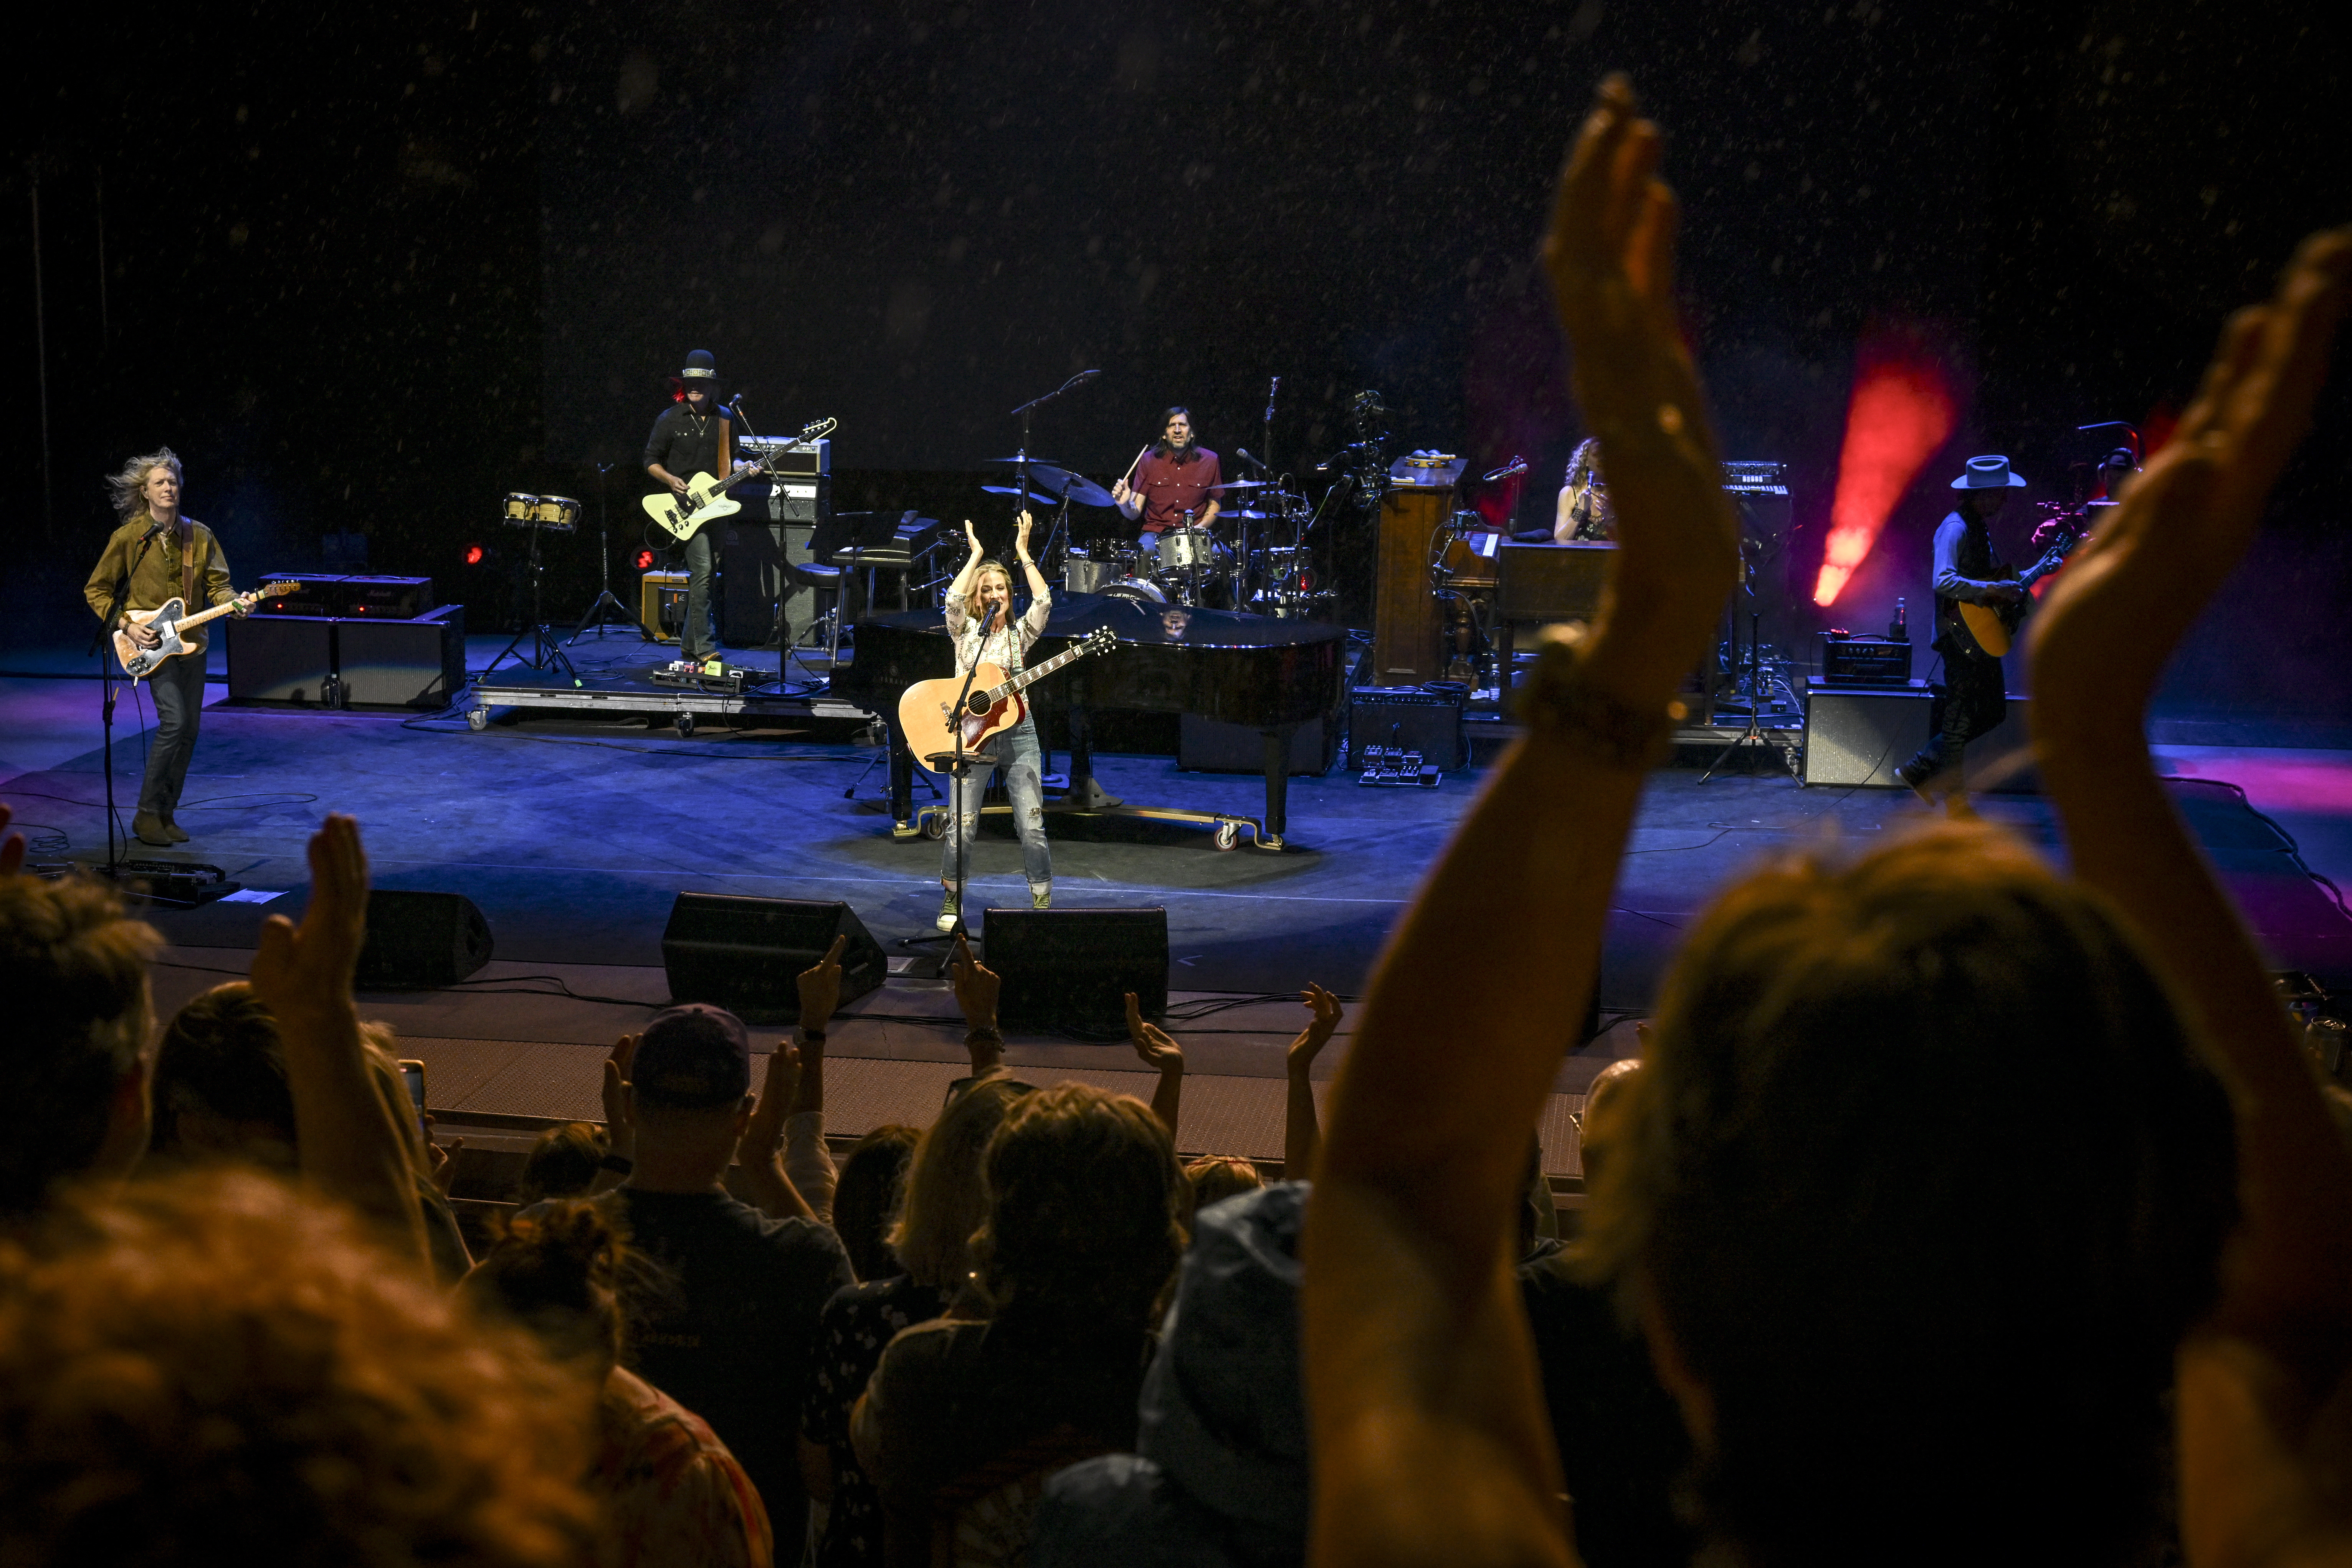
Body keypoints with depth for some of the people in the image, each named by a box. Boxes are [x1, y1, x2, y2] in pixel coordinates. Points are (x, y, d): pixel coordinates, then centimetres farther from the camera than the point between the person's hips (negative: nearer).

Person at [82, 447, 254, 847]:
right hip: (151, 646, -5)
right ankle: (147, 813, -9)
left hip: (191, 643, 5)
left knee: (189, 730, 5)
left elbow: (217, 585, 8)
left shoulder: (198, 535, 7)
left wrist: (234, 603, -14)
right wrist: (126, 626, -10)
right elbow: (96, 590, 2)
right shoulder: (128, 538, -4)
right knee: (174, 721, -18)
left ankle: (166, 814, 16)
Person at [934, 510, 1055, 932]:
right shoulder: (965, 631, 8)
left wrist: (1023, 552, -3)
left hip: (1017, 732, 1)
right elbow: (954, 598, -13)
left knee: (1032, 826, -5)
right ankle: (951, 903, 12)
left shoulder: (1020, 634, 10)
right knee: (962, 827, -6)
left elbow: (1044, 601, -7)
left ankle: (1044, 904, 4)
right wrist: (976, 555, -4)